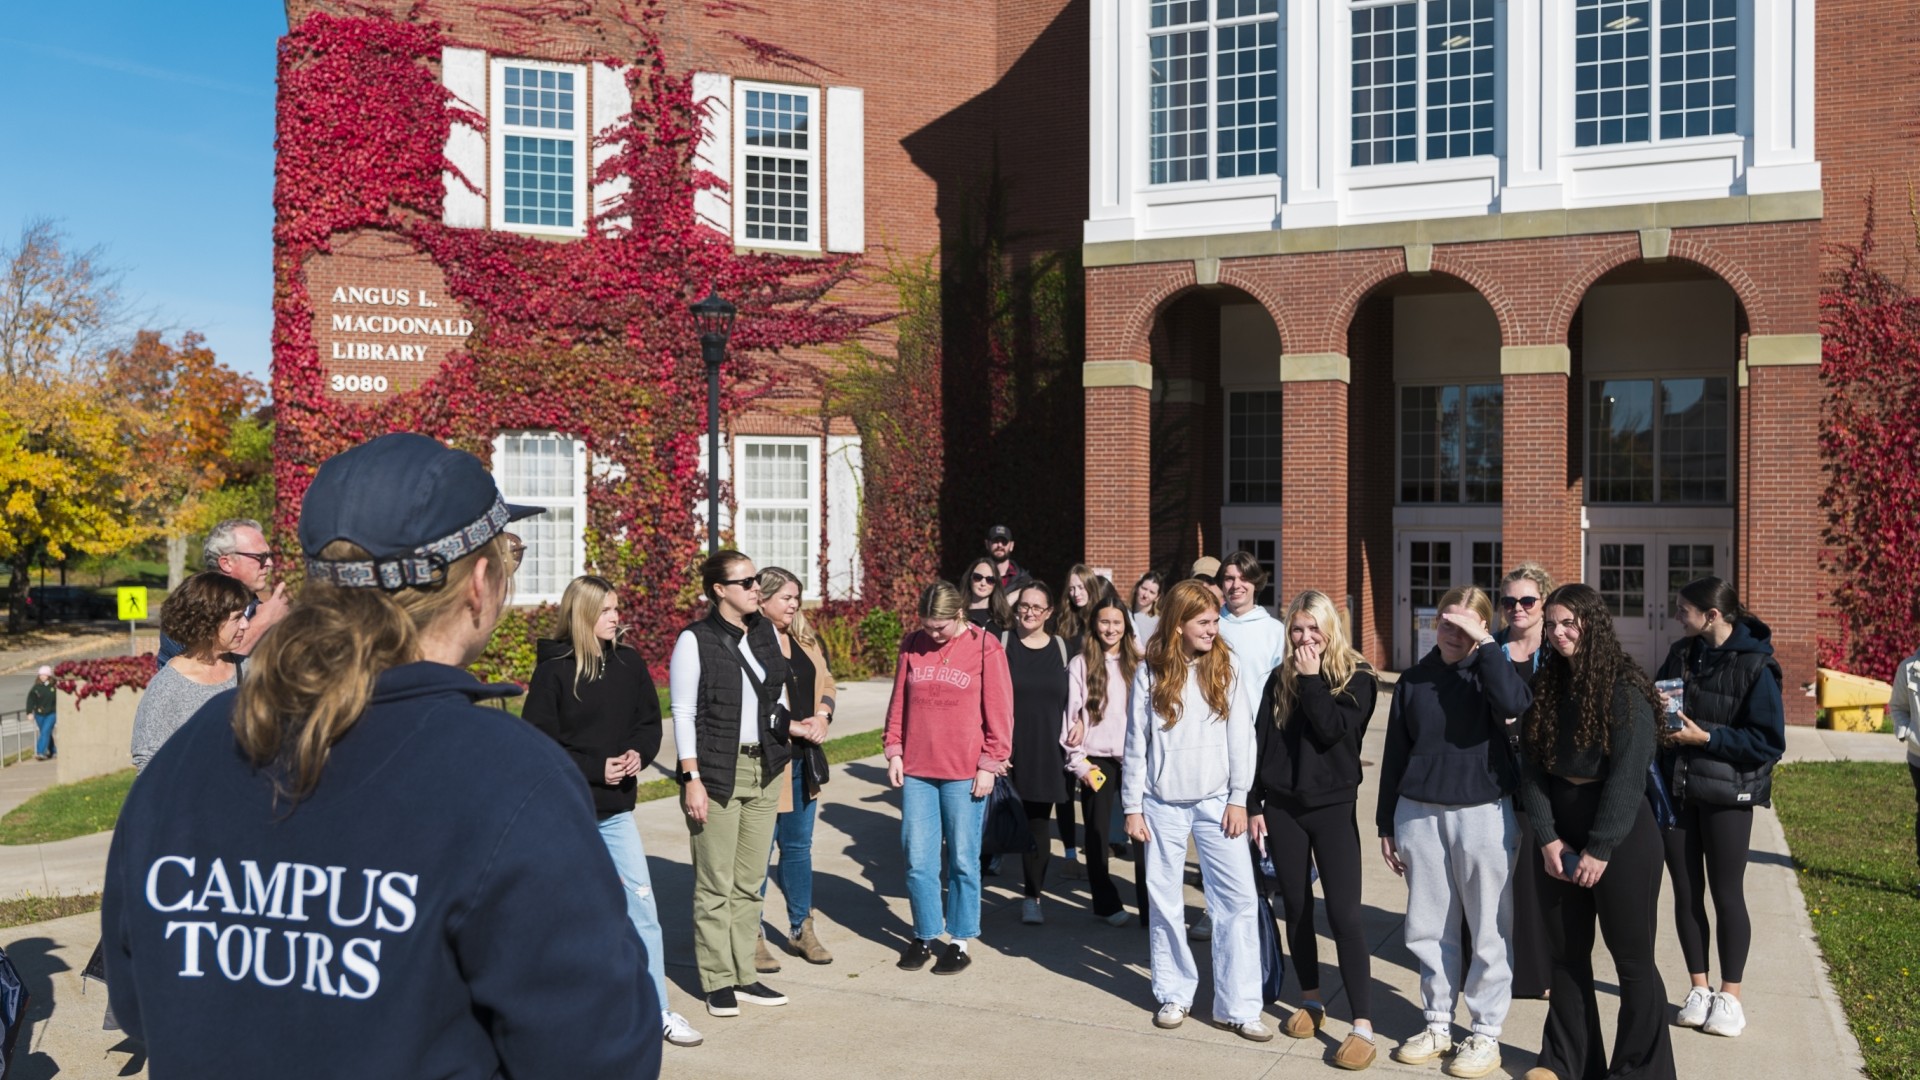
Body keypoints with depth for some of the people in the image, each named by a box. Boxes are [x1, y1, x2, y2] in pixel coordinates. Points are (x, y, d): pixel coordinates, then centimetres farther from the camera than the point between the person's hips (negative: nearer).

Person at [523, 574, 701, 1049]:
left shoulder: (629, 663, 2)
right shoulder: (553, 671, -10)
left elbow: (650, 721, 9)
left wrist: (639, 753, -12)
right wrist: (595, 768, -16)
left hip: (615, 809, 4)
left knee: (642, 903, 1)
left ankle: (657, 1012, 9)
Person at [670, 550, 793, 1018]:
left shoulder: (767, 633, 9)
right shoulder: (695, 640, -8)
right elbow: (683, 714, -10)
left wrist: (792, 726, 6)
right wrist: (692, 779, -15)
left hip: (765, 769, 6)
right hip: (716, 772, -5)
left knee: (750, 882, 11)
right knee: (716, 883, 1)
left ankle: (744, 975, 21)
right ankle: (717, 981, 13)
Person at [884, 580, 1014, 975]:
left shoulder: (985, 647, -5)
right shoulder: (912, 645, 6)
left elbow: (999, 711, -3)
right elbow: (899, 702, 12)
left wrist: (990, 763, -5)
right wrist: (894, 750, 7)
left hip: (965, 773, -3)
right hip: (916, 769, 3)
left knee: (963, 860, 6)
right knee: (918, 860, 7)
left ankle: (959, 941, 19)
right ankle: (925, 935, 23)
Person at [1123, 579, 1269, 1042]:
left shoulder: (1225, 670, 1)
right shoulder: (1151, 673, 0)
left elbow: (1241, 738, 1)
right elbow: (1136, 744, 3)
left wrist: (1238, 798, -3)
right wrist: (1132, 807, 1)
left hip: (1215, 802, 0)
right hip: (1163, 804, 0)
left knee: (1238, 899, -4)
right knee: (1164, 901, 7)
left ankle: (1238, 1007, 6)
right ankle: (1174, 995, 23)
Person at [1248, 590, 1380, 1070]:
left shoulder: (1356, 677, -4)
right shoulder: (1281, 677, 6)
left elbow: (1333, 730, -18)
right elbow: (1260, 740, 5)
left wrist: (1311, 679, -15)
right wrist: (1253, 805, 2)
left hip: (1332, 807, -3)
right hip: (1282, 806, 4)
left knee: (1344, 912, -8)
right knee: (1297, 908, 11)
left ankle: (1363, 1026, -7)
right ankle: (1310, 1001, 27)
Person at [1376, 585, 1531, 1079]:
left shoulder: (1490, 671, -2)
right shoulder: (1414, 679, 7)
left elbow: (1515, 703, -27)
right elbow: (1395, 755, 10)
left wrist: (1485, 645, -20)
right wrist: (1386, 824, 10)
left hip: (1483, 814, -3)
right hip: (1419, 814, 3)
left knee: (1488, 930, 4)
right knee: (1427, 928, 10)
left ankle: (1486, 1034, 16)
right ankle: (1437, 1025, 24)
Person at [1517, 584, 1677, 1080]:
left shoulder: (1625, 690, -13)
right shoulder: (1547, 686, 5)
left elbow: (1627, 777, -17)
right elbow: (1533, 767, 1)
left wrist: (1600, 849, -18)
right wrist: (1547, 838, -8)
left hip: (1621, 835, -6)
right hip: (1560, 833, 6)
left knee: (1631, 956, 4)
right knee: (1566, 952, 13)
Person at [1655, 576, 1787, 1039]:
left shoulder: (1755, 665, -12)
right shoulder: (1682, 654, 5)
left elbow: (1770, 742, -14)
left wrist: (1707, 737, -20)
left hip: (1727, 796, -5)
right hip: (1676, 790, 5)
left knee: (1726, 894, 5)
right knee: (1686, 892, 10)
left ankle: (1730, 995, 18)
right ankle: (1699, 988, 22)